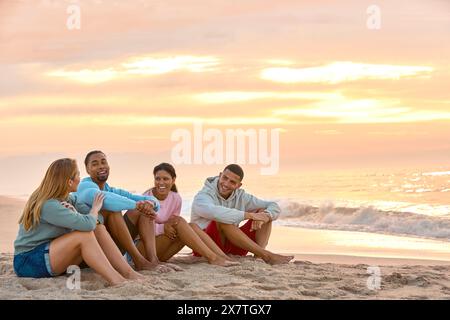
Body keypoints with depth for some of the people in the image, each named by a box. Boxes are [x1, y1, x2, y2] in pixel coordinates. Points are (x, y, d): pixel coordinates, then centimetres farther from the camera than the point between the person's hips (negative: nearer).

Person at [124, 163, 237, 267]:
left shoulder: (176, 198, 2)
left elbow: (172, 224, 5)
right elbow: (142, 229, -17)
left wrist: (168, 226, -17)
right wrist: (163, 227, -27)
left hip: (159, 250, 6)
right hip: (142, 247, -5)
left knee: (192, 226, -14)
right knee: (179, 222, -23)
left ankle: (223, 256, -26)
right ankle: (212, 258, -29)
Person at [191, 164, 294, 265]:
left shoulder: (241, 197, 3)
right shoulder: (202, 197, -14)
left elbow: (274, 207, 2)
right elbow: (215, 213, -38)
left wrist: (264, 216, -23)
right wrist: (250, 215, -33)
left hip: (231, 251, 6)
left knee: (264, 212, -4)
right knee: (222, 219, -35)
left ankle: (258, 257, -27)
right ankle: (267, 256, -33)